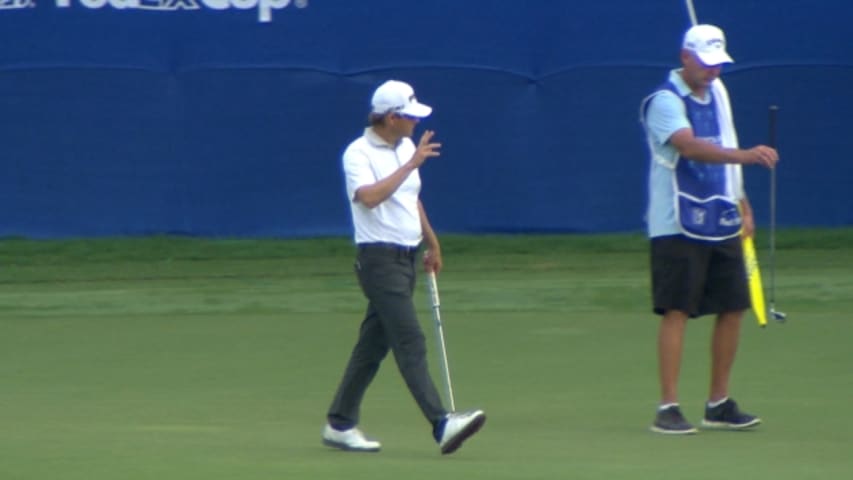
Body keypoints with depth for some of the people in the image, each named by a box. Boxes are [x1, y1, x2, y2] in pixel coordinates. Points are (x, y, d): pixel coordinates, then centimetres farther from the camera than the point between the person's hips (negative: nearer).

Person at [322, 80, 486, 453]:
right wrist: (411, 164, -27)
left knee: (374, 344, 10)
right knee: (410, 342, -15)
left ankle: (340, 424, 17)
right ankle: (441, 424, -23)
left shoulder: (406, 148, 14)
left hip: (405, 257, 9)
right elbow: (369, 197, -28)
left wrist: (432, 242, 27)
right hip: (379, 258, -9)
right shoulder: (359, 153, -12)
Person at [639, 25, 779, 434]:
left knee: (732, 309, 7)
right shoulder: (665, 101, -14)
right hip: (678, 227, -8)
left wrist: (742, 204, 20)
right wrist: (745, 155, -44)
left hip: (723, 224, 8)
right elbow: (690, 147, -32)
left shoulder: (717, 92, 11)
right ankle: (668, 408, -6)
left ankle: (719, 404, 17)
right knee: (677, 312, -9)